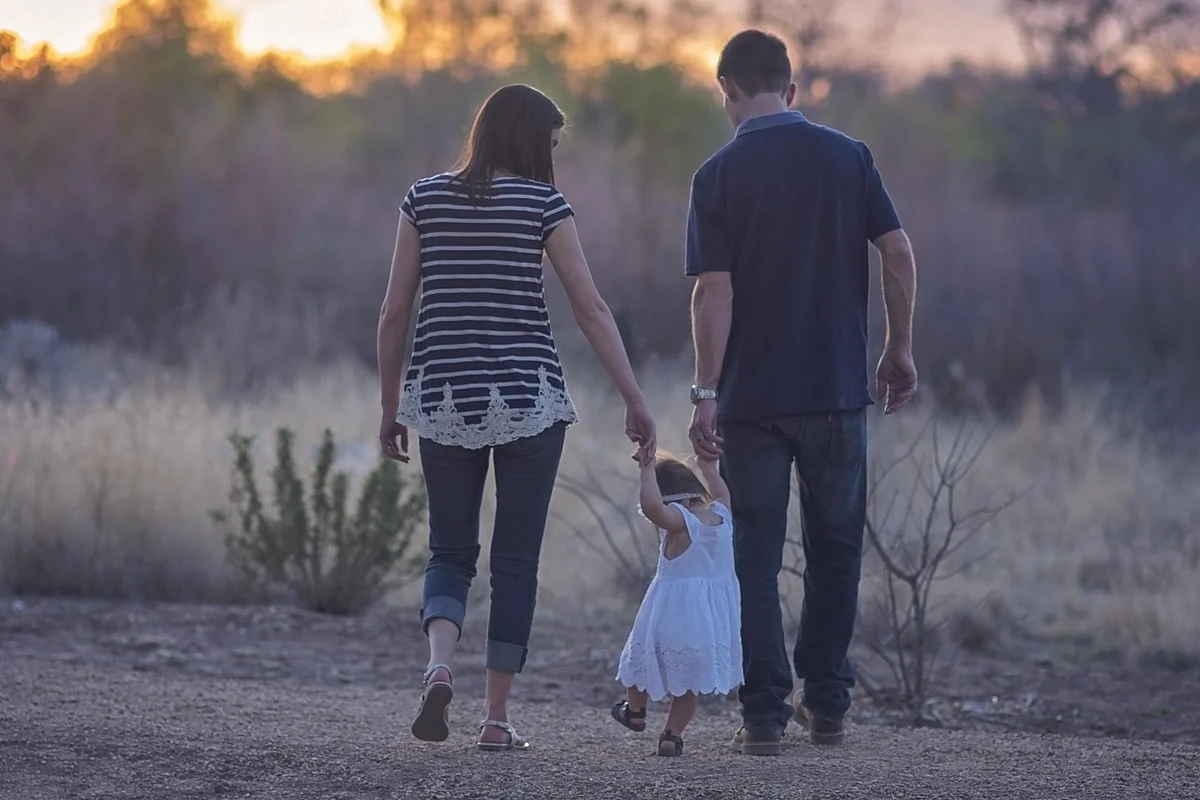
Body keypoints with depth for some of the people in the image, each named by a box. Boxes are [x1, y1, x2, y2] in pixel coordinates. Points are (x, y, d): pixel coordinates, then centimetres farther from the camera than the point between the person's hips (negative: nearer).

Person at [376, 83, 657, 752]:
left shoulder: (426, 199, 5)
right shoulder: (542, 202, -3)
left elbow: (395, 311, 5)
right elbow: (592, 309, -6)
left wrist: (390, 406, 13)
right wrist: (636, 401, -2)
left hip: (444, 396, 2)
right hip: (528, 396, -2)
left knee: (451, 553, 11)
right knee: (517, 559, 7)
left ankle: (441, 667, -16)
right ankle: (497, 717, 6)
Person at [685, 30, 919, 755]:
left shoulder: (720, 175, -5)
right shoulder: (849, 157, 2)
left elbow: (714, 291, -10)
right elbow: (900, 255, -2)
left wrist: (705, 393, -9)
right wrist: (900, 349, 10)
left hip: (752, 397, -2)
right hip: (838, 389, 2)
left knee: (756, 559, 4)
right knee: (836, 551, 15)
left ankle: (766, 715, 1)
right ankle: (827, 705, 17)